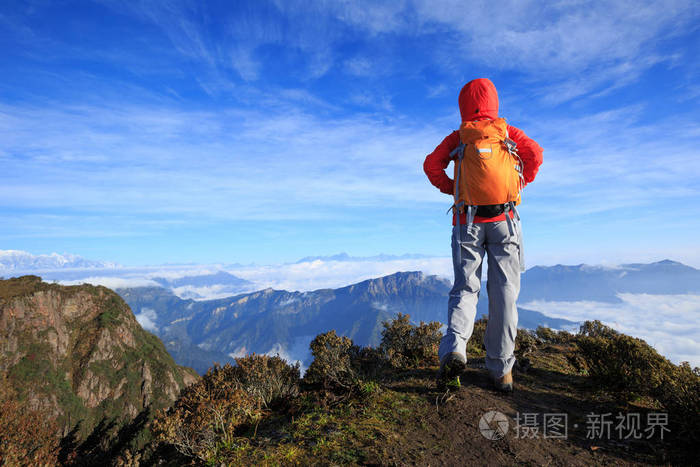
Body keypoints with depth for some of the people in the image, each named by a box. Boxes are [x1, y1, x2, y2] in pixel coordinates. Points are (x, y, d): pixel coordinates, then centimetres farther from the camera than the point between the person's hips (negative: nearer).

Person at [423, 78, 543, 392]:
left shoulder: (458, 137, 10)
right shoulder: (507, 131, 12)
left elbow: (432, 164, -2)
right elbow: (535, 154, -2)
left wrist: (451, 189, 10)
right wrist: (520, 185, 12)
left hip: (468, 220, 0)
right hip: (504, 219, 0)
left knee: (465, 289, 4)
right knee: (504, 293, 4)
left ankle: (454, 347, -20)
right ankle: (501, 370, 6)